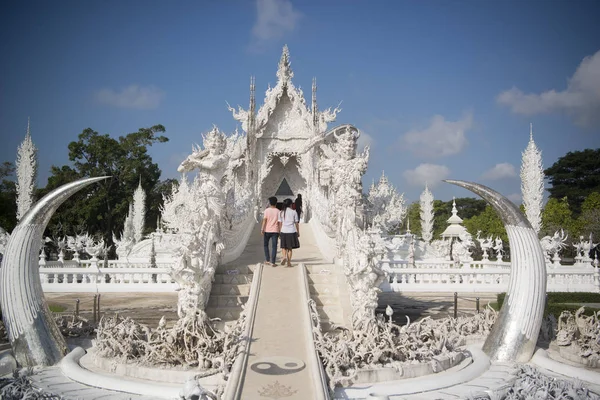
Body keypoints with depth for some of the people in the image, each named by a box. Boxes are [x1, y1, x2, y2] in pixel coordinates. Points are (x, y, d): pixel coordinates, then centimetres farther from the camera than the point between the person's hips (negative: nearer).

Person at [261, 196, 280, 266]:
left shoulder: (267, 210, -2)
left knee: (266, 245, 16)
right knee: (274, 247, 1)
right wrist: (279, 232, 9)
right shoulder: (278, 211, 2)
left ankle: (268, 260, 15)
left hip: (267, 230, -1)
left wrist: (262, 229, -8)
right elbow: (279, 222, 2)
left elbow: (264, 220, -10)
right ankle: (272, 262, -3)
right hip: (275, 231, 1)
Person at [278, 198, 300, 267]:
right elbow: (296, 223, 1)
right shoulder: (294, 212, -1)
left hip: (284, 231, 1)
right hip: (292, 231, -1)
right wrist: (298, 232, 10)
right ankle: (289, 262, 9)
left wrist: (279, 232, 9)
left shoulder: (281, 212, 2)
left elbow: (280, 223, 2)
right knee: (290, 247, 10)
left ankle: (284, 257, -9)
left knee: (283, 246, 16)